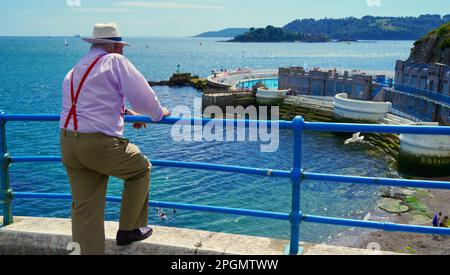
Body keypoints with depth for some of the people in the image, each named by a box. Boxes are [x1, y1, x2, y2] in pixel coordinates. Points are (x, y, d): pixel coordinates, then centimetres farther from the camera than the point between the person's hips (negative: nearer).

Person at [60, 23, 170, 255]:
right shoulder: (114, 61, -3)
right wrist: (159, 113, 15)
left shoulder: (74, 71, 21)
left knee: (84, 208, 12)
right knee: (140, 168, 17)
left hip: (68, 144, 8)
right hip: (98, 143, -7)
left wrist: (124, 113, 36)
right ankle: (129, 229, 25)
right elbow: (142, 94, -3)